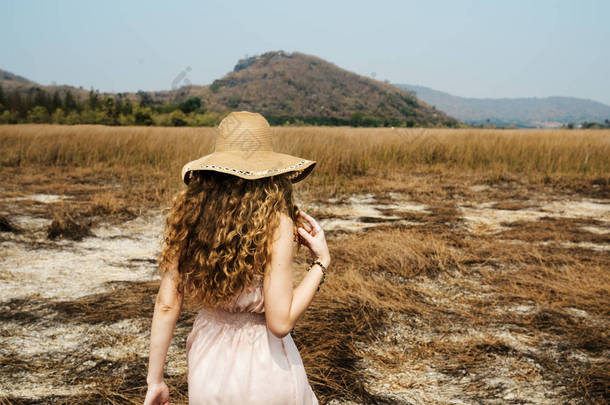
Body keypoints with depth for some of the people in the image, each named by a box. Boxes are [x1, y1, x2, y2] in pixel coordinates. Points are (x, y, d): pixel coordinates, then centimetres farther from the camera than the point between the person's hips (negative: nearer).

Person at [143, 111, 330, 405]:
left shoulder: (187, 217, -7)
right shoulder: (276, 226, -18)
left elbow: (166, 305, -4)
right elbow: (280, 322, -19)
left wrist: (155, 380, 5)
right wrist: (321, 262, -9)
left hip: (207, 365, 4)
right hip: (265, 368, -4)